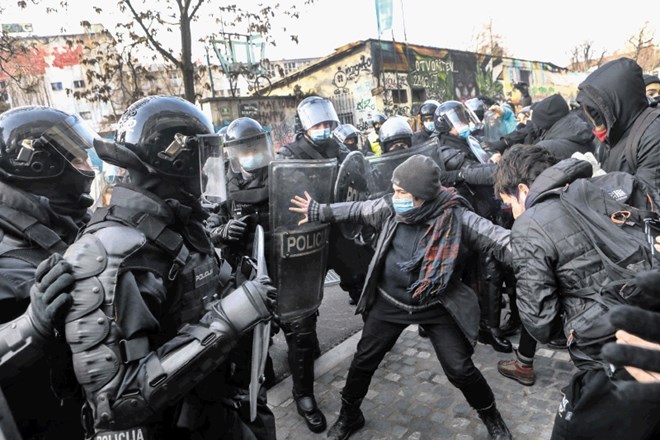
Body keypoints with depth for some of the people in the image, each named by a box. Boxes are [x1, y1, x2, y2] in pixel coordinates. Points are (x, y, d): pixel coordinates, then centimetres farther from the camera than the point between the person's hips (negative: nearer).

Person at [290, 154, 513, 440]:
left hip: (437, 306, -3)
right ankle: (348, 416, 38)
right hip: (390, 301, 3)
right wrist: (319, 212, 11)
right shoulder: (389, 208, -11)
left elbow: (499, 241, -23)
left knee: (460, 370, 1)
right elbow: (356, 210, 5)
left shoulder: (456, 217, -22)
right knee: (364, 360, 10)